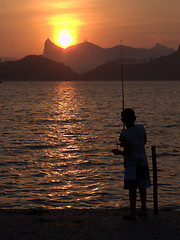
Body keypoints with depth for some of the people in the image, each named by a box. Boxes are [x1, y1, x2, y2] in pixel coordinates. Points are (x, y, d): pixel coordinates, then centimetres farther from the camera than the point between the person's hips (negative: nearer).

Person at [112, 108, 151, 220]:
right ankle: (143, 210, 25)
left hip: (132, 164, -6)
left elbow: (127, 153, -19)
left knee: (132, 189, 1)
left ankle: (132, 213, 6)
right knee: (142, 187, 16)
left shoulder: (124, 135, -21)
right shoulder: (141, 128, -5)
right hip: (143, 161, 6)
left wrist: (118, 152, 2)